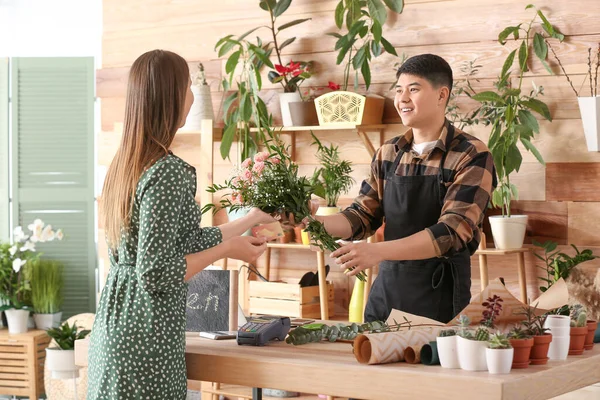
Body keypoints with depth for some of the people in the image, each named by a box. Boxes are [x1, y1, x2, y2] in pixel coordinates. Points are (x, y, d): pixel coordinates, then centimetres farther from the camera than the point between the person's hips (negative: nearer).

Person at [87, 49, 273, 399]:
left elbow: (188, 241, 15)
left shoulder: (125, 163, 9)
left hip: (114, 322, 9)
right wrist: (228, 250, -10)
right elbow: (155, 272, -21)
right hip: (146, 332, -9)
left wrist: (253, 219, 26)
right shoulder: (169, 172, -18)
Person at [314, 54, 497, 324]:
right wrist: (316, 222, -10)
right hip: (386, 287, 5)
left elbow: (453, 231, -21)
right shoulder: (387, 155, 7)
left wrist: (378, 252, -30)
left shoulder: (472, 156, -11)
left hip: (441, 293, -5)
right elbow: (363, 217, 10)